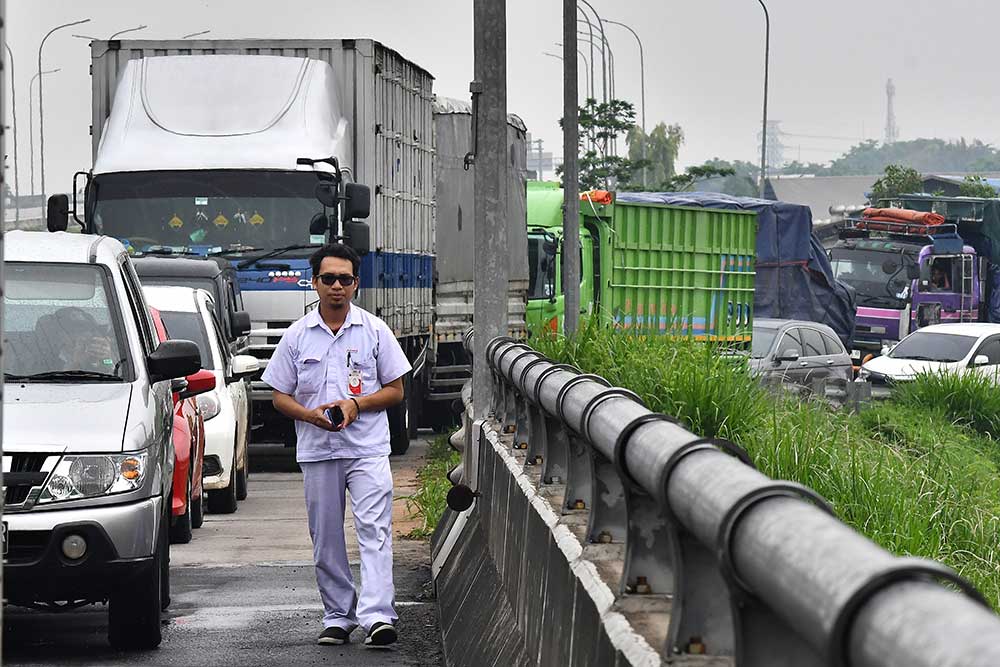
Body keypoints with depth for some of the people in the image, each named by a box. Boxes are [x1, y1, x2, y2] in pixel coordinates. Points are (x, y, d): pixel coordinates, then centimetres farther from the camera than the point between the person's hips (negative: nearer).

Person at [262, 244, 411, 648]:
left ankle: (376, 615, -22)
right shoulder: (297, 336, 7)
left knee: (374, 531, -14)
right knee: (326, 539, 7)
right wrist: (311, 414, -11)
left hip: (368, 448, -2)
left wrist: (355, 404, -12)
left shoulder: (375, 331, 4)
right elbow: (280, 397, 9)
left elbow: (395, 390, 6)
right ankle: (337, 616, 16)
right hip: (317, 450, 2)